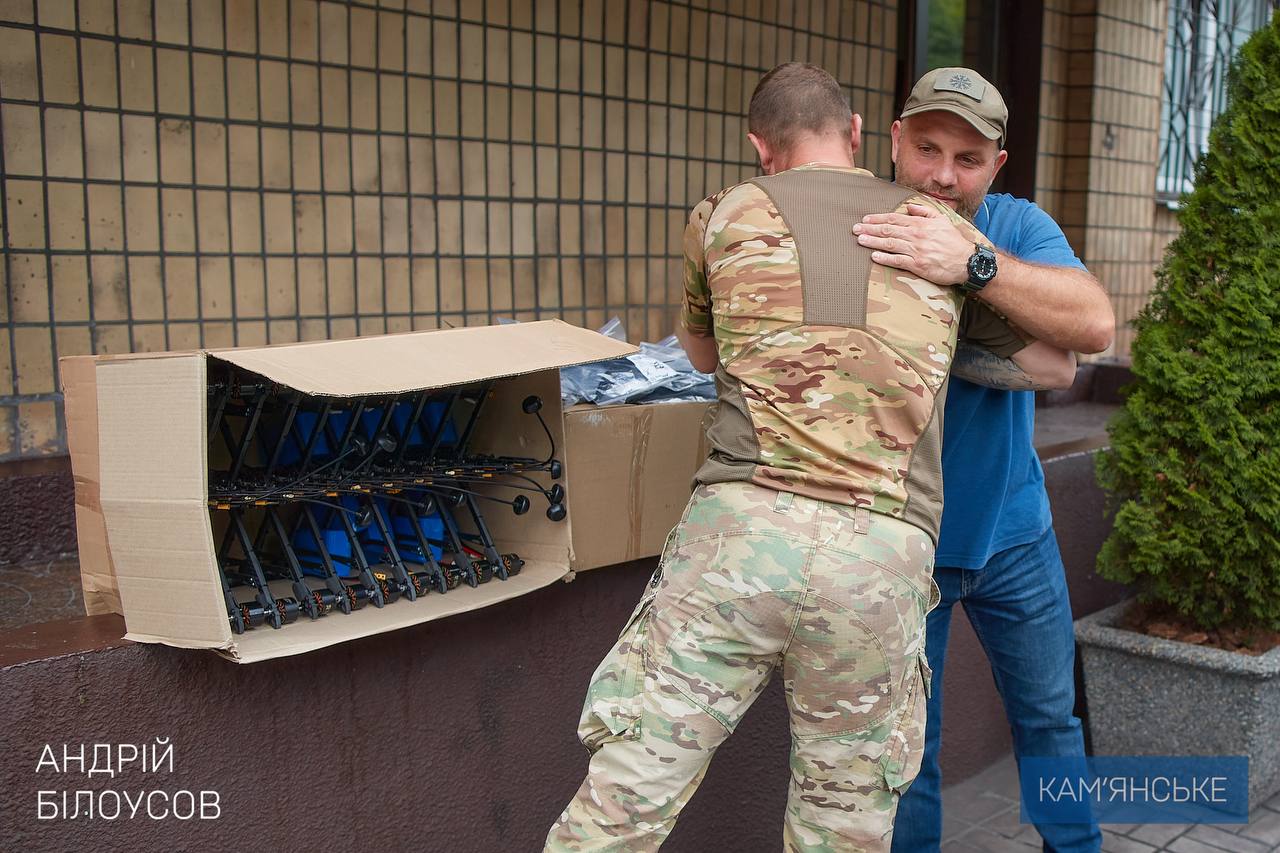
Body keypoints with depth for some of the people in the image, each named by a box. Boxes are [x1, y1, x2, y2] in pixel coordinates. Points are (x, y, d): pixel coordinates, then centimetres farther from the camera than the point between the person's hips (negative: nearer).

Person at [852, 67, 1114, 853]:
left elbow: (1096, 325, -28)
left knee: (1050, 716, 21)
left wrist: (972, 262, -39)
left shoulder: (1018, 225, -9)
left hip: (1012, 529, 3)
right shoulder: (854, 241, -13)